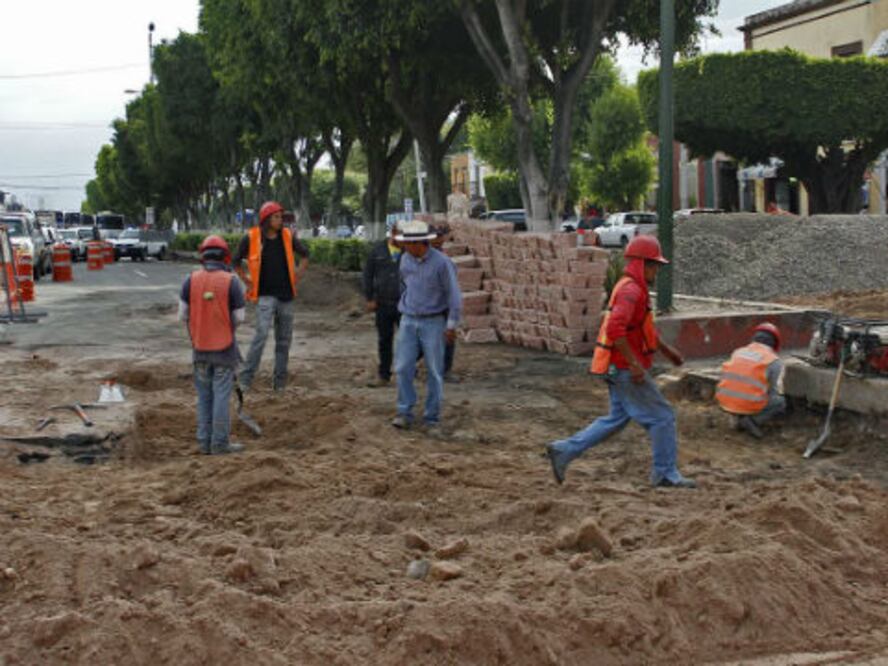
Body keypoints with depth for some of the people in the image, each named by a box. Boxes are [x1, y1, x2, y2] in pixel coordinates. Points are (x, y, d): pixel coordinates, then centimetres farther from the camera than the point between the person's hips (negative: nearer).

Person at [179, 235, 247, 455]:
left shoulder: (191, 280, -3)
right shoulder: (231, 281, -11)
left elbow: (183, 314, -1)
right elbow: (239, 317, -8)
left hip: (200, 347, 3)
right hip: (224, 347, -3)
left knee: (204, 396, 13)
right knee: (222, 395, 3)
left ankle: (204, 441, 16)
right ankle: (220, 443, 5)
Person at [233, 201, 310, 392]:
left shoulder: (288, 236, 1)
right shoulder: (251, 238, -7)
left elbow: (304, 255, 17)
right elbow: (236, 261, 7)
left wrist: (298, 277, 9)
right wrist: (247, 281, 3)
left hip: (286, 296, 4)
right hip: (265, 295, -4)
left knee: (284, 340, 7)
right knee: (262, 334, -20)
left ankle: (279, 381, 16)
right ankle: (246, 378, -14)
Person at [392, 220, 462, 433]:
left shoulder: (442, 263, -17)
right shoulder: (406, 259, 0)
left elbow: (454, 295, -12)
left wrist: (451, 326, -11)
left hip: (433, 323, -4)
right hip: (408, 322, 4)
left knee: (434, 372, 0)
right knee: (403, 368, -5)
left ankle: (432, 419, 10)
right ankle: (405, 414, 4)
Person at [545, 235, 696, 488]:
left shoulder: (632, 288, 15)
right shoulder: (631, 290, -19)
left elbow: (643, 327, 29)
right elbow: (615, 328, -32)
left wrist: (666, 349, 28)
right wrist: (634, 363, -28)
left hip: (619, 369, 10)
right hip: (626, 370, -10)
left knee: (617, 419, 16)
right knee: (662, 417, 0)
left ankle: (564, 450, 14)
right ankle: (665, 473, 10)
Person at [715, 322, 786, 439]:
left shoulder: (738, 352, 14)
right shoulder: (775, 361, 0)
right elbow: (772, 394, 4)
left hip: (726, 401, 5)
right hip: (750, 404, -5)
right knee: (781, 402, 22)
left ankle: (741, 417, 15)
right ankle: (753, 420, 0)